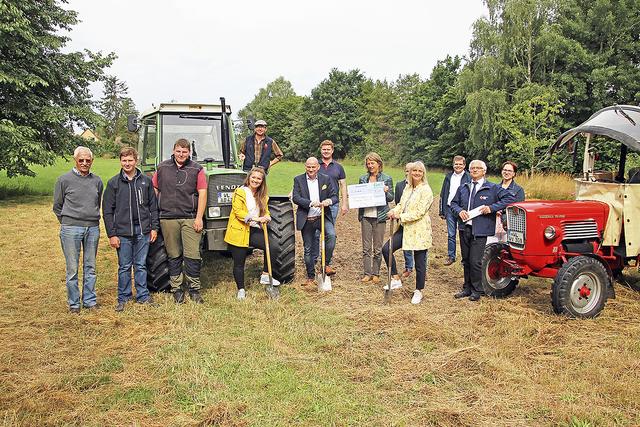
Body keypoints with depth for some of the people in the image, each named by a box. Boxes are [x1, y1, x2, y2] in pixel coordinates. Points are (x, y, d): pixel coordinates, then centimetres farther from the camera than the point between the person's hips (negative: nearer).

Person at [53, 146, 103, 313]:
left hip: (93, 229, 3)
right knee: (72, 268, 1)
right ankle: (73, 303, 12)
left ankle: (90, 300, 20)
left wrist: (92, 219, 14)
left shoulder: (97, 181, 9)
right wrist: (67, 222, 6)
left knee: (90, 268, 10)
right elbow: (57, 206, 7)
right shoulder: (64, 180, -1)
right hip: (71, 229, -3)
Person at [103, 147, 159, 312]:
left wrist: (154, 227, 3)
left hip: (143, 232, 1)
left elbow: (153, 206, 9)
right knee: (124, 267, 7)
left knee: (141, 265, 9)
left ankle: (143, 295, 19)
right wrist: (111, 234, -5)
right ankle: (123, 298, 18)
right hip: (123, 232, -1)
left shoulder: (146, 181, 5)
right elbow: (107, 211, 0)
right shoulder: (113, 183, 1)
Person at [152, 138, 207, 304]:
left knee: (192, 254, -4)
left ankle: (194, 288, 8)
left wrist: (199, 218, -8)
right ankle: (176, 288, 17)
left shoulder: (196, 169, 4)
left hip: (190, 218, -2)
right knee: (174, 255, 8)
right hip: (168, 218, 2)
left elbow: (202, 194, -1)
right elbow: (154, 191, 14)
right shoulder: (162, 168, 11)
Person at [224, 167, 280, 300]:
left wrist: (266, 217, -7)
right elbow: (238, 211, -15)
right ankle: (241, 290, 19)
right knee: (239, 263, 2)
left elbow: (265, 211, 18)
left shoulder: (262, 196, 13)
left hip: (254, 230, 5)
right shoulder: (240, 192, -7)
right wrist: (255, 218, -25)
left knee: (270, 246, -19)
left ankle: (265, 276, -2)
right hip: (239, 231, -5)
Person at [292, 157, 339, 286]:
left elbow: (335, 196, 3)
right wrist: (311, 203, -27)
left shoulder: (326, 179, 5)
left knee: (331, 235, -28)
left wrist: (329, 201, -22)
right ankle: (310, 277, 23)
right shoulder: (298, 180, 1)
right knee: (308, 249, 7)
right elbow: (295, 198, -11)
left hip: (323, 217, 0)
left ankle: (326, 264, -11)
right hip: (306, 220, 0)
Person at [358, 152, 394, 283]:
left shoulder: (387, 179, 2)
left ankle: (376, 274, 14)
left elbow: (391, 198, 3)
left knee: (378, 248, 4)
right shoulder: (363, 179, 9)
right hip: (365, 215, 2)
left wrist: (386, 191, -17)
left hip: (379, 216, -2)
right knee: (366, 247, 4)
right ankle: (367, 273, 11)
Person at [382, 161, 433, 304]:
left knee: (420, 263, 4)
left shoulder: (426, 190, -12)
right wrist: (394, 211, -9)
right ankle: (396, 279, 9)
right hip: (405, 228, 7)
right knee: (386, 249, -4)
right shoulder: (408, 188, 11)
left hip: (419, 231, -7)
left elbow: (419, 212, -19)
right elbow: (401, 204, 13)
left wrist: (400, 216, -20)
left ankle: (419, 291, 22)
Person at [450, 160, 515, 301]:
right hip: (465, 228, 5)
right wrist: (459, 211, -4)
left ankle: (477, 290, 10)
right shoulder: (463, 188, 14)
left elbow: (509, 198, -6)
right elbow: (454, 203, 19)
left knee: (475, 261, -7)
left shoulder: (492, 188, -1)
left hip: (480, 231, -5)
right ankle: (467, 288, 26)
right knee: (466, 261, 13)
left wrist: (492, 208, -15)